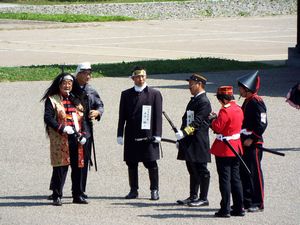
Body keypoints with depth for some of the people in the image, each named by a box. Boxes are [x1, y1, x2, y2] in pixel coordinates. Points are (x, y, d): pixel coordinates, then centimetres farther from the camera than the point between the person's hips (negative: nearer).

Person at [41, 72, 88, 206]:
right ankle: (57, 196, 0)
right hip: (60, 140, -5)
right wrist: (62, 128, -20)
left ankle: (78, 195, 14)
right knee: (60, 168, -6)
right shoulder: (52, 100, 3)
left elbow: (84, 119, 17)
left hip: (76, 140, 5)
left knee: (77, 168, 6)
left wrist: (83, 135, 2)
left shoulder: (76, 100, 19)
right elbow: (48, 118, -10)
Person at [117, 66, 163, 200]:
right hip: (131, 136, 2)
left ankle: (154, 190, 6)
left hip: (148, 135, -2)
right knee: (131, 164, 5)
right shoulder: (126, 94, 11)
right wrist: (120, 134, 4)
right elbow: (122, 116, 10)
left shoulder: (154, 94, 4)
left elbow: (158, 115, 1)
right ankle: (133, 190, 14)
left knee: (151, 164, -1)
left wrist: (157, 134, -6)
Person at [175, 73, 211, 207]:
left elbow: (197, 122, -21)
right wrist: (181, 139, 20)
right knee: (192, 170, 14)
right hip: (189, 143, 10)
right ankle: (193, 197, 20)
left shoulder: (204, 102, -12)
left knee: (201, 170, -4)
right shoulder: (193, 101, 18)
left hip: (199, 144, -10)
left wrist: (184, 133, -26)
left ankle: (203, 198, 0)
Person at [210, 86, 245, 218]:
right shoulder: (238, 109, 8)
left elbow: (217, 127, -21)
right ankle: (239, 208, 15)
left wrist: (213, 120, -2)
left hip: (224, 149, -8)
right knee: (235, 178, 13)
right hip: (236, 148, 8)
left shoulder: (225, 111, -18)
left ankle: (225, 209, -1)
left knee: (225, 179, -3)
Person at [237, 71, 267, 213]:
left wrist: (252, 139, -19)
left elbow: (262, 124, -19)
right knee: (244, 173, 11)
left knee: (254, 173, -4)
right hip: (244, 143, 9)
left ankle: (258, 204, 1)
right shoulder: (247, 102, 14)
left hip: (253, 144, -9)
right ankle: (246, 201, 19)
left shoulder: (257, 102, -14)